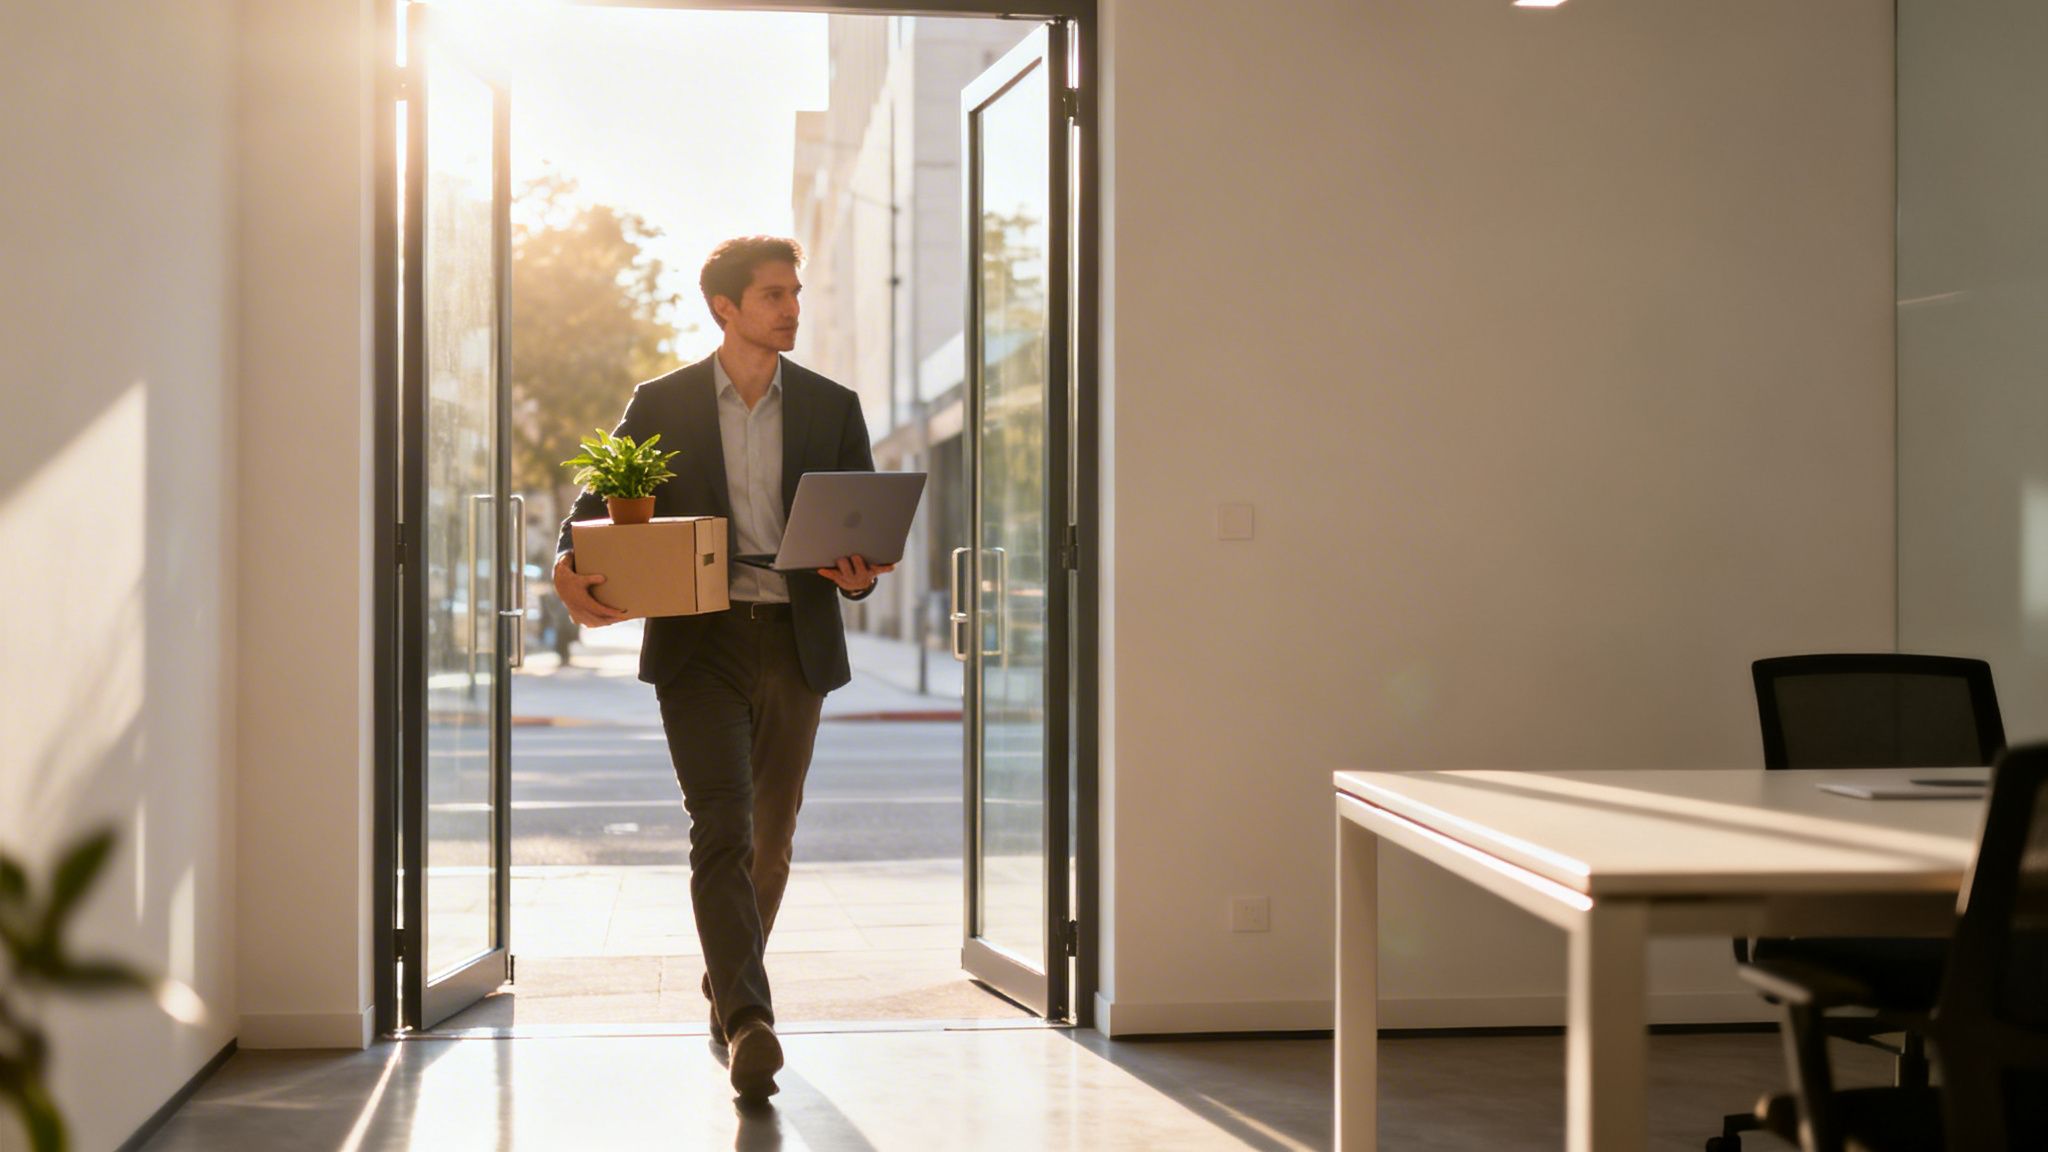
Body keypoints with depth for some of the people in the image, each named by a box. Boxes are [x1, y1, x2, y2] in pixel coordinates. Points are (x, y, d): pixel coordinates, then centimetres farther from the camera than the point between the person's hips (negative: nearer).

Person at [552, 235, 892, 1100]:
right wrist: (569, 568, -16)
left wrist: (858, 575, -15)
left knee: (770, 839, 11)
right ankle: (748, 1022, -21)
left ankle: (727, 992, 31)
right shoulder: (661, 405, 4)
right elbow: (599, 500, 5)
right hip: (699, 642, -3)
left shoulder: (832, 407, 9)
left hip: (796, 644, 3)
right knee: (720, 832, -15)